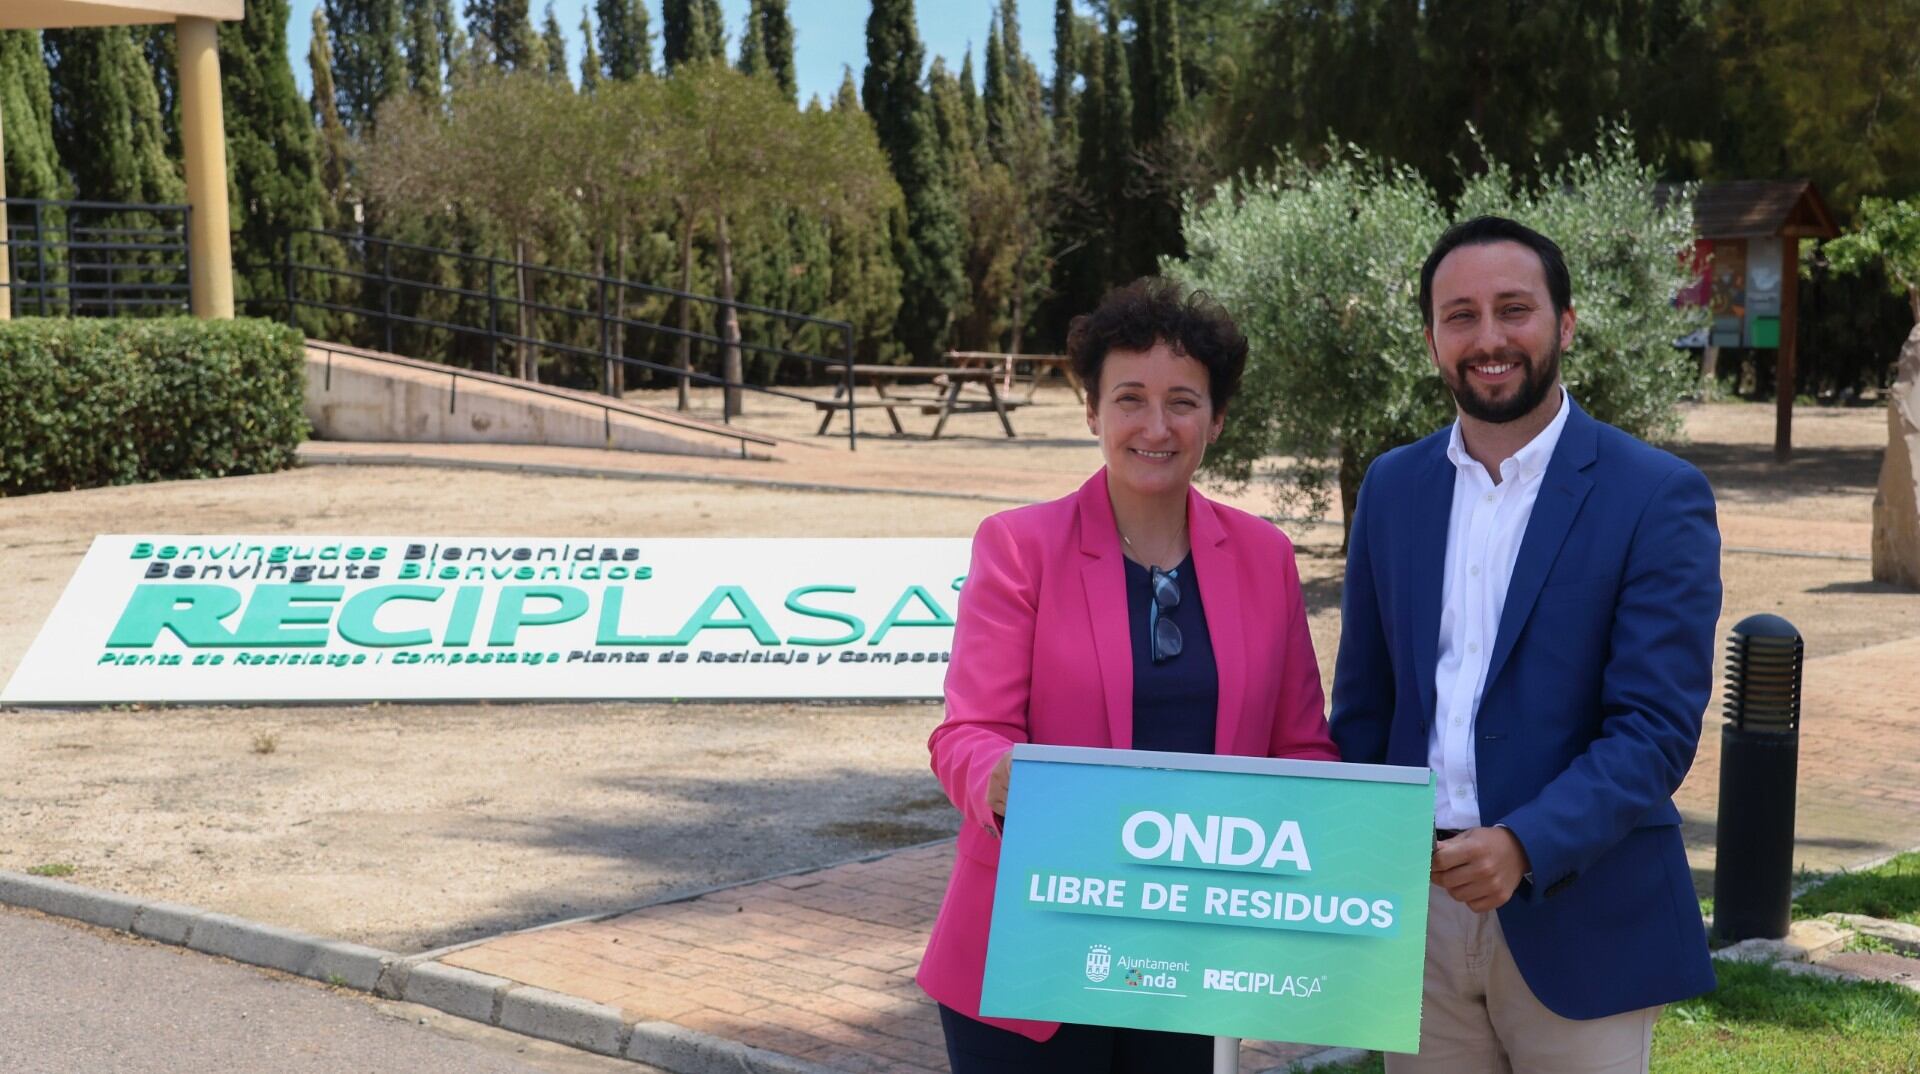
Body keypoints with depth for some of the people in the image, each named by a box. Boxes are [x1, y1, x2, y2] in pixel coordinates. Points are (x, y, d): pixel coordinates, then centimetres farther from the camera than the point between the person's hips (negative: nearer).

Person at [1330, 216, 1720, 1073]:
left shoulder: (1658, 497, -7)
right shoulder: (1392, 486, 7)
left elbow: (1657, 729, -13)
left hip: (1577, 921, -3)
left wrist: (1525, 846, -25)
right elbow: (1363, 705, 10)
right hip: (1414, 913, 4)